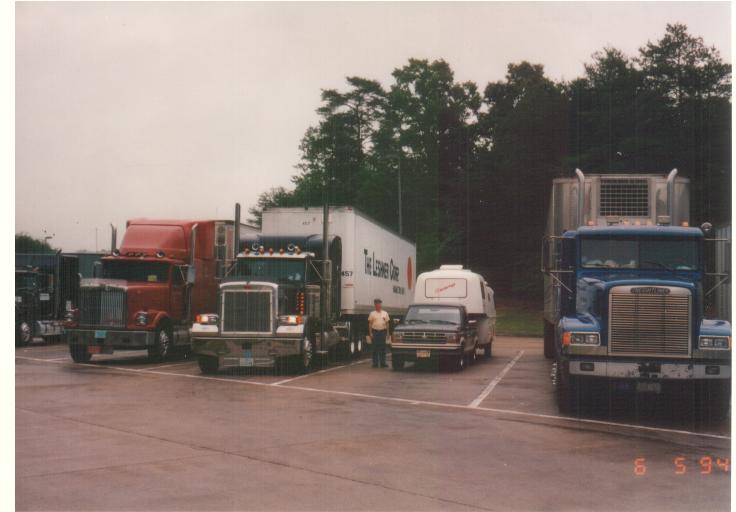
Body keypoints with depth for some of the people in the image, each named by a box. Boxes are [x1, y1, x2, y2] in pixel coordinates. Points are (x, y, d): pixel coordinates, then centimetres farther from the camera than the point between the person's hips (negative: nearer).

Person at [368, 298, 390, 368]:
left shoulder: (385, 313, 10)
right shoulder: (372, 314, 4)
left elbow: (387, 323, 11)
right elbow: (370, 324, 3)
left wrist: (387, 332, 4)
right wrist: (370, 333, -5)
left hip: (383, 331, 2)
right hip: (375, 332, -2)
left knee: (383, 348, 3)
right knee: (375, 348, 0)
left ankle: (383, 363, 7)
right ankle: (375, 363, 3)